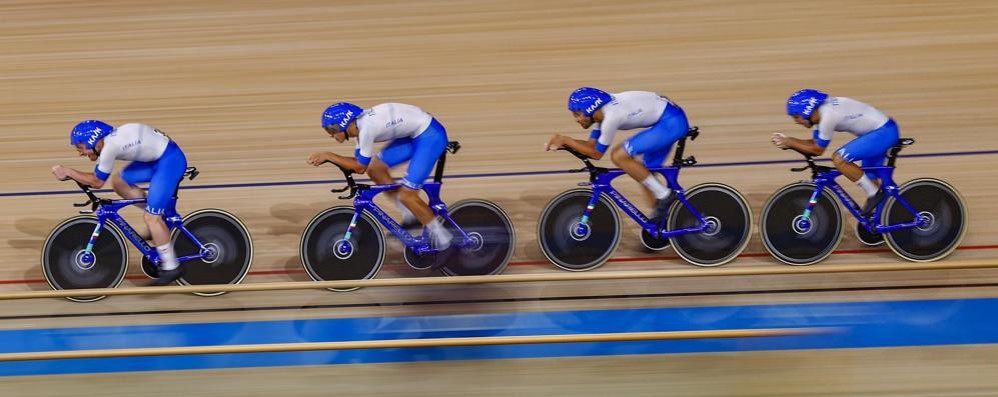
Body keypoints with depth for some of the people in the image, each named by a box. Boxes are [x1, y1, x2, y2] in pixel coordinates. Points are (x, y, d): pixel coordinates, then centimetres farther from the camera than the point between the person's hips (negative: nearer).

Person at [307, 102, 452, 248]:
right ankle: (409, 214, 17)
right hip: (415, 134, 10)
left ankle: (440, 235, 9)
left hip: (430, 136, -9)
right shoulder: (360, 124, 3)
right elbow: (358, 161, 9)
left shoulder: (366, 128, -24)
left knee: (406, 195, -8)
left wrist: (328, 155, -10)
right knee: (375, 169, 7)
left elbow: (360, 167, -15)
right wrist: (328, 158, -2)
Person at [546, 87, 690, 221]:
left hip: (671, 122, -10)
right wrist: (563, 141, -4)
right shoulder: (601, 112, 4)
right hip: (669, 121, 10)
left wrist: (566, 140, -10)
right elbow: (592, 144, 8)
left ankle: (664, 195, -7)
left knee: (619, 156, -15)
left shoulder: (610, 117, -24)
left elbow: (596, 153, -14)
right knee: (645, 172, 15)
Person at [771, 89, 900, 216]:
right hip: (884, 131, 10)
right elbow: (814, 142, 9)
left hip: (883, 132, -10)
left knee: (839, 158, -19)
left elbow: (818, 150, -15)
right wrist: (788, 140, -3)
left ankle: (875, 193, -7)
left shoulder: (828, 116, -24)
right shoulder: (821, 112, 4)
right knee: (869, 178, 16)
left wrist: (789, 142, -10)